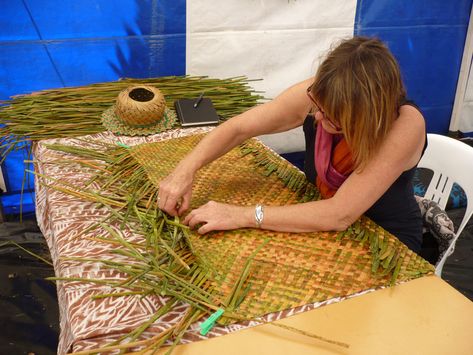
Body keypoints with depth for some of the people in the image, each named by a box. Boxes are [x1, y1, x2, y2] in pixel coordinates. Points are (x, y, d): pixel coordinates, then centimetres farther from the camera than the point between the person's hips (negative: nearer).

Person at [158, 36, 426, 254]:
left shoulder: (405, 124, -31)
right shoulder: (316, 96, -21)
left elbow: (339, 215, -35)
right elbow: (237, 128, -11)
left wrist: (242, 215, -35)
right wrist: (185, 171, -26)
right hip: (325, 224, 4)